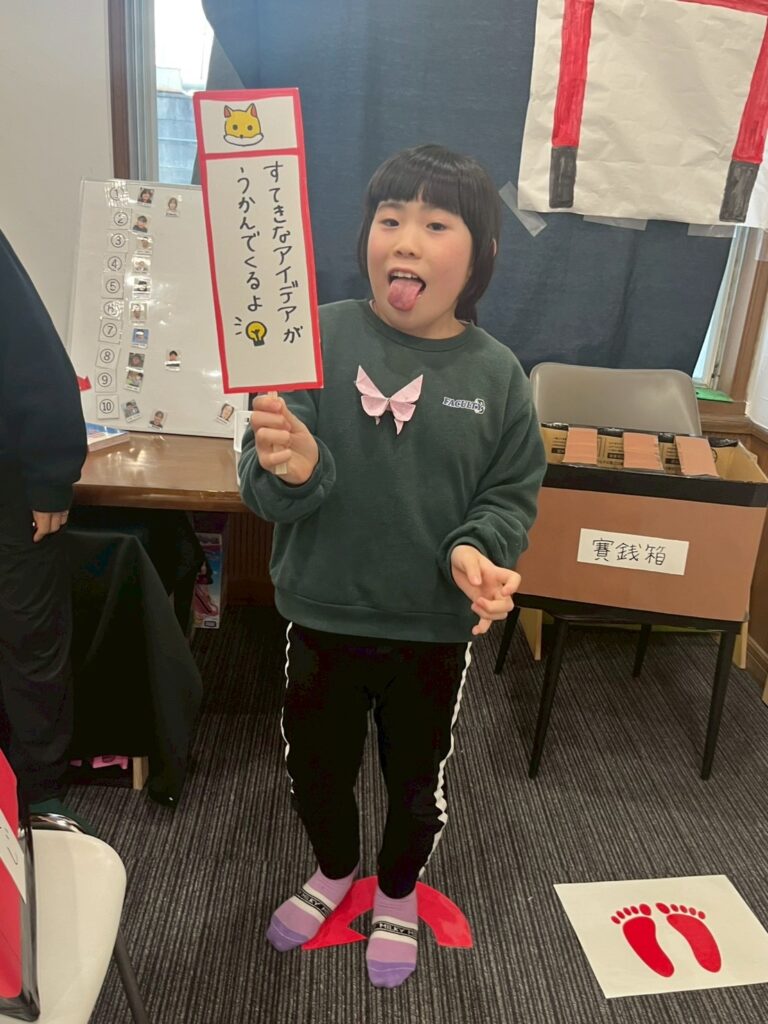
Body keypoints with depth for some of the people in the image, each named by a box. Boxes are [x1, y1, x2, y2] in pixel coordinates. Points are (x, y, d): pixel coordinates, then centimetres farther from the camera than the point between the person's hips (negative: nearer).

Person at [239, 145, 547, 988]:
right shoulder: (320, 337, -14)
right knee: (314, 765, 22)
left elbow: (513, 494, -2)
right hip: (323, 616, 1)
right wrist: (288, 470, -37)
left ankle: (397, 894, 54)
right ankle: (334, 869, 56)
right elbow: (266, 489, -14)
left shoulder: (495, 372, -10)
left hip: (436, 629, 0)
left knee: (416, 778, 21)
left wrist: (479, 549, -22)